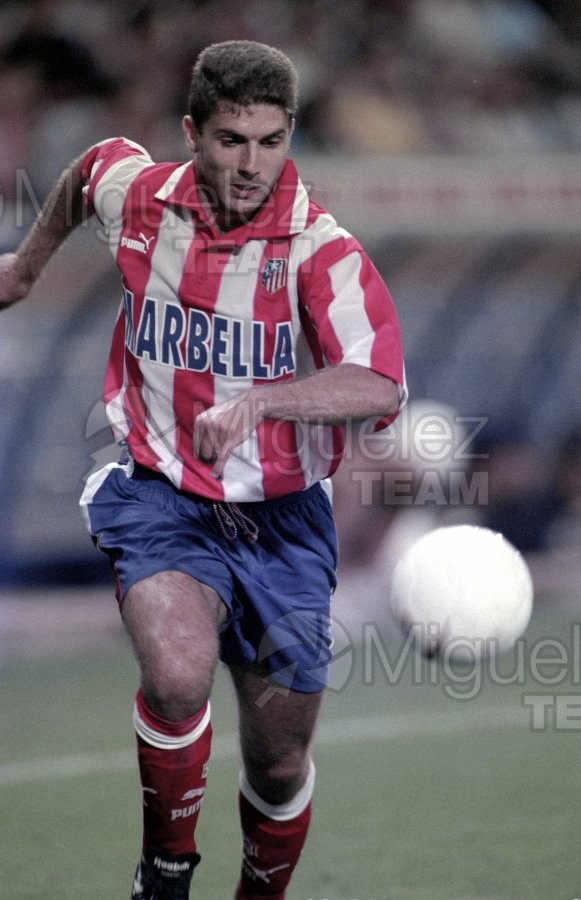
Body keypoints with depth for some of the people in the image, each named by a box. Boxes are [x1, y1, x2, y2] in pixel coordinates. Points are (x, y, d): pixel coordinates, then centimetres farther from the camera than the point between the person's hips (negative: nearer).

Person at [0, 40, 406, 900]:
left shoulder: (322, 252, -17)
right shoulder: (137, 194, -6)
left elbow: (381, 387, -33)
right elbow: (85, 171, 21)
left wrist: (256, 401, -46)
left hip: (281, 516, 0)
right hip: (161, 497, 0)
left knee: (280, 765, 7)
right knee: (178, 675, -30)